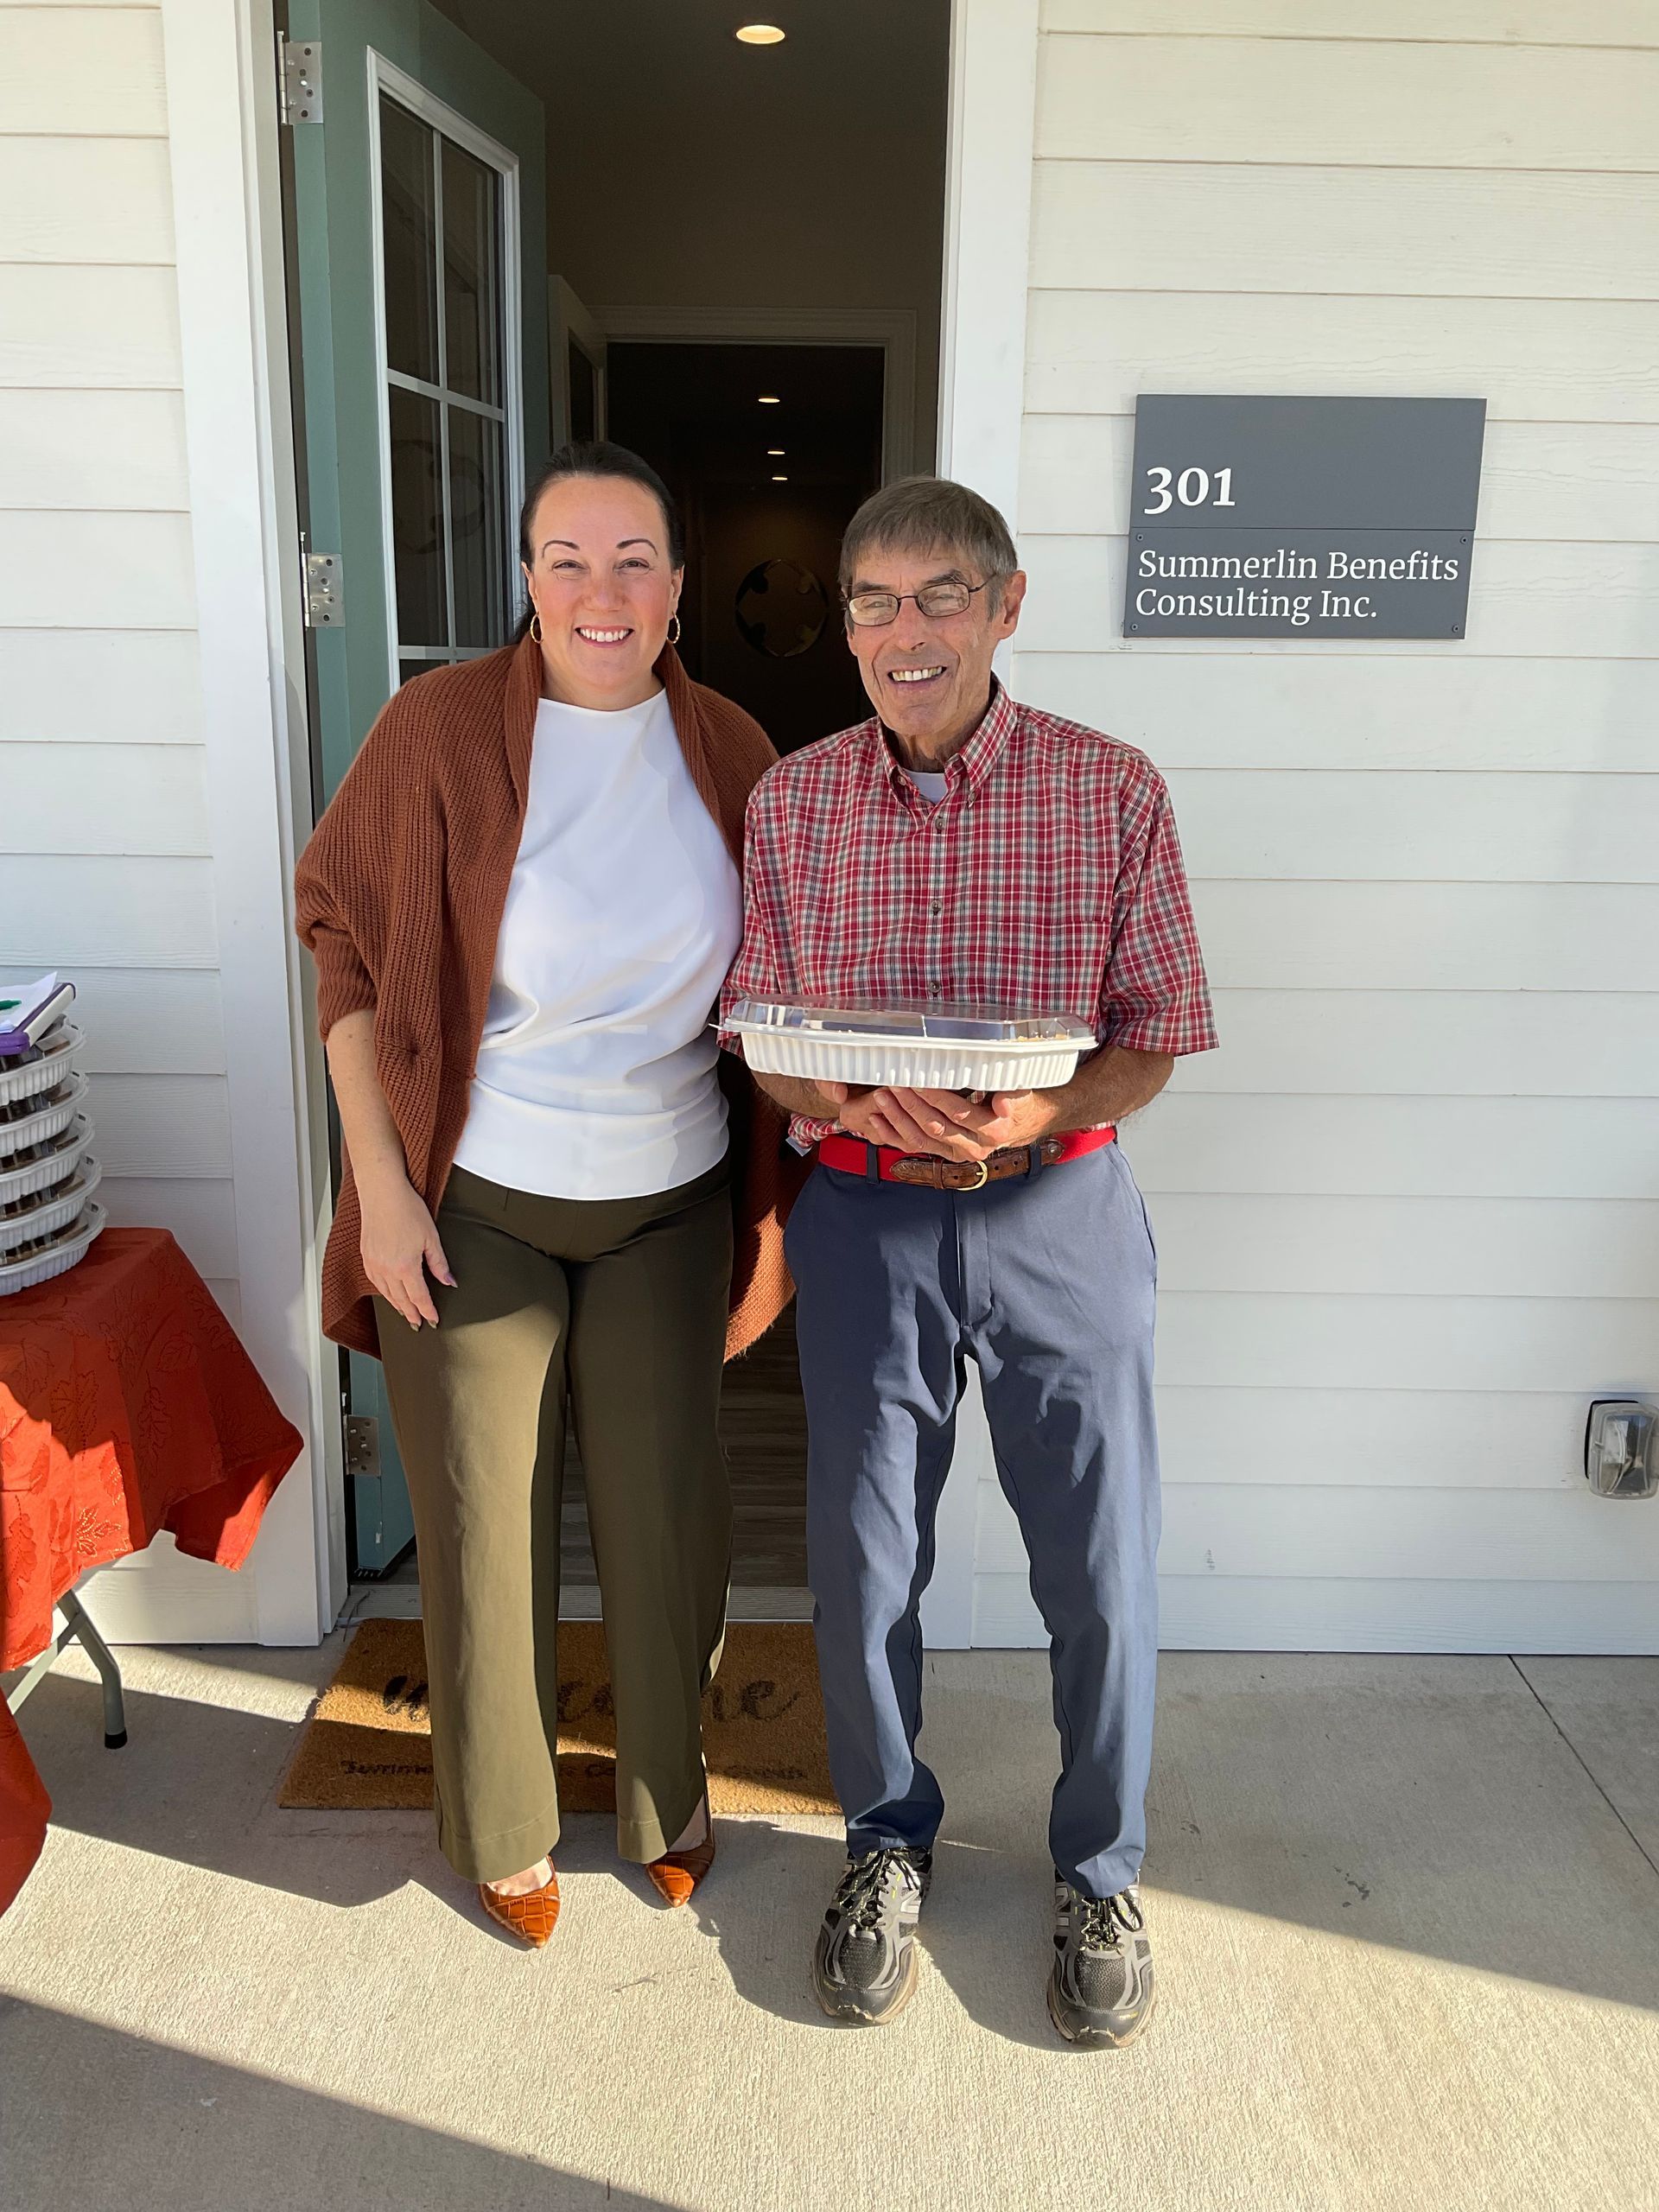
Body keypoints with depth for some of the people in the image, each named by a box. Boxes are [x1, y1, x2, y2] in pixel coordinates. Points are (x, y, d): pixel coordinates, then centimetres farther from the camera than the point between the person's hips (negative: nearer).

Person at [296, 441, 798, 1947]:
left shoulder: (729, 752, -1)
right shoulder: (442, 727, -10)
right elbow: (348, 948, -5)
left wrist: (770, 1211, 5)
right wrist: (382, 1185, -10)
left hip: (669, 1199, 2)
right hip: (476, 1201, -2)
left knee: (668, 1509, 13)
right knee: (484, 1521, 11)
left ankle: (668, 1796, 40)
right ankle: (502, 1830, 36)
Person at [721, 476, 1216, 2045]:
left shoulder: (1113, 792, -4)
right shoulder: (788, 803, 0)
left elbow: (1153, 1037, -2)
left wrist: (1029, 1120, -21)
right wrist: (856, 1103, -19)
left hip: (1061, 1211, -1)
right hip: (861, 1221, 1)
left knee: (1102, 1572, 8)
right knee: (862, 1563, 12)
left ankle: (1098, 1871, 35)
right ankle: (888, 1841, 39)